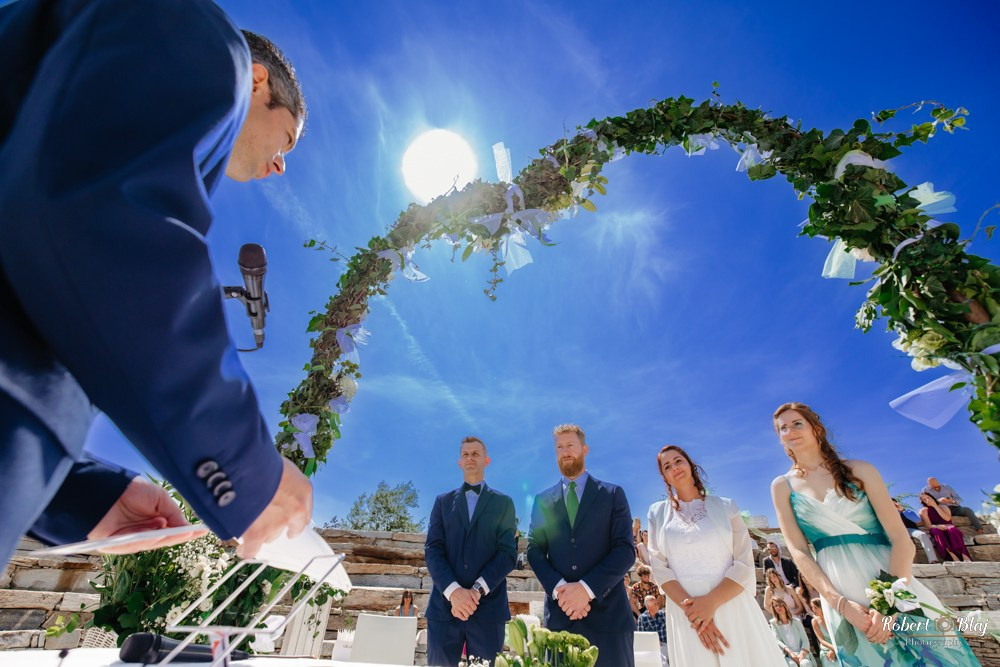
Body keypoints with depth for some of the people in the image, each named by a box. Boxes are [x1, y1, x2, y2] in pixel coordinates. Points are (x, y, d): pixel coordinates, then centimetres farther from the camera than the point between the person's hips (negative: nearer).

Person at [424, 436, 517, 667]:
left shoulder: (503, 502, 9)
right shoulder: (443, 501, 12)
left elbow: (508, 552, -1)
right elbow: (432, 550, 2)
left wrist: (477, 590, -14)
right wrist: (453, 591, -14)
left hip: (488, 607, -1)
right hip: (444, 605, 1)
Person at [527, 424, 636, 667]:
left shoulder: (613, 494, 3)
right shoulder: (543, 500, 9)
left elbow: (625, 550, -5)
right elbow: (534, 550, 4)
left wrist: (586, 588, -16)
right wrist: (559, 589, -13)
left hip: (606, 612, -1)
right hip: (559, 613, 2)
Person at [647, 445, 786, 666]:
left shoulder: (725, 506, 2)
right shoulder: (658, 513, 5)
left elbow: (745, 564, -3)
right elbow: (659, 567, 0)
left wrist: (711, 602, -16)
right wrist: (689, 608, -14)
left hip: (732, 606, 0)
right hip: (684, 611, 0)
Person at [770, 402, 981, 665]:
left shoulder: (859, 470, 0)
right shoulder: (782, 486, 1)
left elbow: (901, 538, -4)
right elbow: (798, 551, -3)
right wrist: (841, 604, -15)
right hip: (840, 595, 0)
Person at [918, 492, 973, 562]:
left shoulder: (943, 506, 12)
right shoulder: (923, 510, 8)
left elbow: (947, 518, -7)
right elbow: (928, 526, -1)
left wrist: (935, 506, -8)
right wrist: (937, 526, -23)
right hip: (935, 529, -1)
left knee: (952, 530, -35)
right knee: (938, 532, -37)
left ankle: (964, 556, -42)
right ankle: (953, 556, -45)